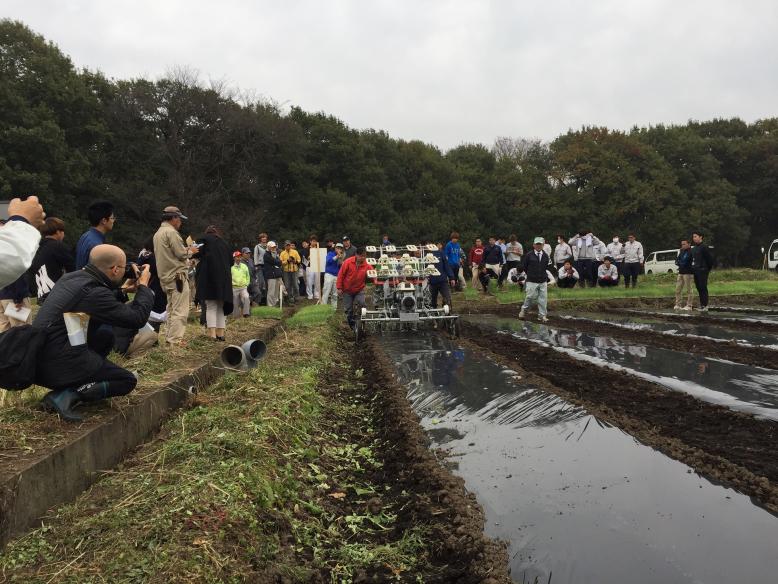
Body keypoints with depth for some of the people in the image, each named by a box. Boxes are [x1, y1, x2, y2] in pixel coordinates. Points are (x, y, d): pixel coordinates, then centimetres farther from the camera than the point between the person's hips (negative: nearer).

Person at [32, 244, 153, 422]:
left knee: (105, 334, 22)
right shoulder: (94, 293, -19)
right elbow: (138, 319, -16)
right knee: (128, 381, 5)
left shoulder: (71, 278, 7)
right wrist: (143, 286, -3)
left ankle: (69, 387, 11)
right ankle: (68, 395, -14)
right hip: (59, 366, -9)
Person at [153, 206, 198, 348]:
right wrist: (190, 251, 2)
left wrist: (186, 250, 13)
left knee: (171, 309, 18)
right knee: (180, 310, -8)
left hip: (166, 277, 10)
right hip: (177, 275, -10)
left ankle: (169, 337, 22)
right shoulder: (171, 232, -14)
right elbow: (181, 254, -17)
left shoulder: (158, 233, 17)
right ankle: (175, 340, -10)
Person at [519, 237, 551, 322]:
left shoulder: (546, 256, 6)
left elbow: (547, 266, 16)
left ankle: (543, 316, 10)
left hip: (543, 281, 3)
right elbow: (523, 266, 3)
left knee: (543, 299, 3)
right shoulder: (529, 255, -5)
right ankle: (523, 310, 21)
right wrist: (530, 274, 8)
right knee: (530, 297, -3)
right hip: (532, 281, -3)